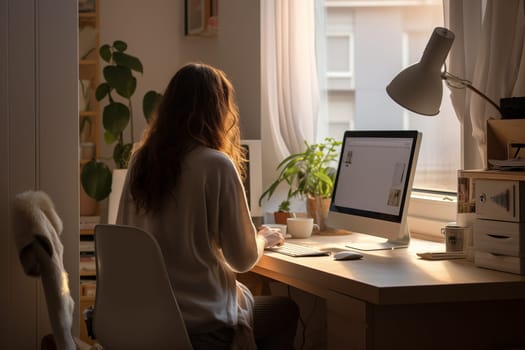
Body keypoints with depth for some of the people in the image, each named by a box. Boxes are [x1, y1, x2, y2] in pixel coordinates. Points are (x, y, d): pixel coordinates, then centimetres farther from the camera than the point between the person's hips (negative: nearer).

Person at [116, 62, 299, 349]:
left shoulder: (141, 159, 1)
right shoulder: (216, 165, -17)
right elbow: (243, 259, -12)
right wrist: (264, 238, 11)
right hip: (202, 322, -6)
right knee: (287, 310, 21)